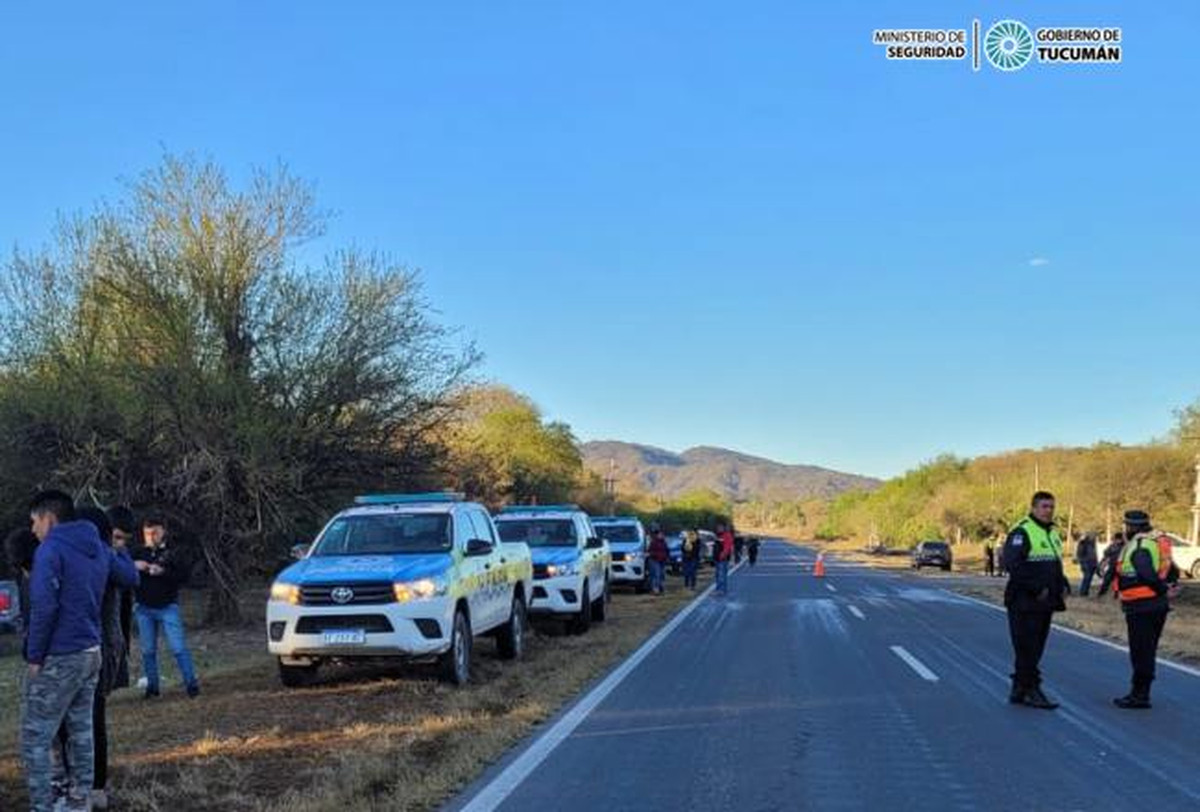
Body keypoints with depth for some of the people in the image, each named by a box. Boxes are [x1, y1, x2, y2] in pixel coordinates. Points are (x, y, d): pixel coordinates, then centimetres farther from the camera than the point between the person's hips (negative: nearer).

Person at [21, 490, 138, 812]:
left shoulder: (50, 550, -14)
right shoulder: (98, 548, 10)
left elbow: (43, 606, -22)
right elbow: (131, 577, 21)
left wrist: (35, 656, -13)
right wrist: (117, 552, 36)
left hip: (59, 658, -8)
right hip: (91, 653, 8)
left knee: (35, 737, -2)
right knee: (81, 732, 14)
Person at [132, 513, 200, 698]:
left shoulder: (171, 553, 0)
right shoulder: (139, 554, 7)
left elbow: (183, 575, -8)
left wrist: (162, 572, -21)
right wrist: (134, 566, -12)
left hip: (168, 607, -3)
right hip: (144, 608, 3)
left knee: (179, 648, -6)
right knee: (148, 650, 7)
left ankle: (191, 683, -2)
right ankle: (152, 686, 16)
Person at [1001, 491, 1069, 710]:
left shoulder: (1053, 533, 18)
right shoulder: (1021, 532, -12)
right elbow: (1012, 564, -22)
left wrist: (1063, 585, 8)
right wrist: (1036, 588, -22)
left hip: (1045, 602, 9)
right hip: (1025, 602, -9)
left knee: (1035, 649, 13)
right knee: (1027, 648, -6)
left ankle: (1019, 690, 21)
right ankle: (1031, 690, -1)